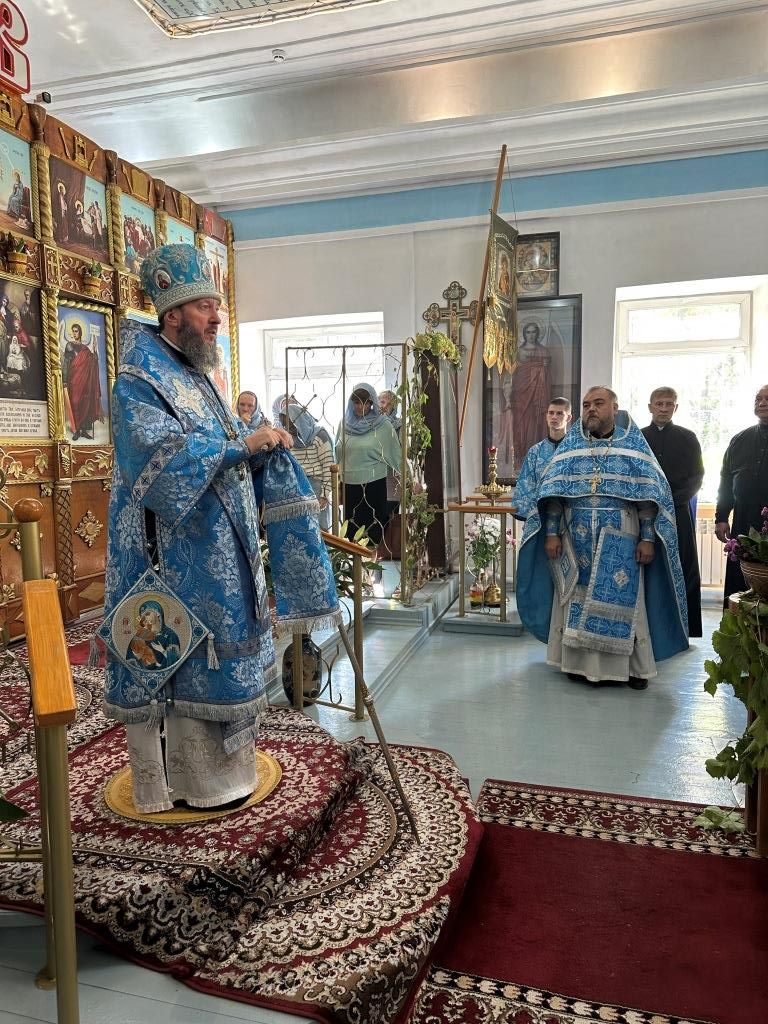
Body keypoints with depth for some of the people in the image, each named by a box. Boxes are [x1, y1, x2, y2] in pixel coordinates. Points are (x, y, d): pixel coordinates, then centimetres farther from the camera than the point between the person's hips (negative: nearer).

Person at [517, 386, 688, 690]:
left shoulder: (634, 445, 3)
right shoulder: (570, 446, 7)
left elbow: (650, 495, -2)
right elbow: (552, 491, 2)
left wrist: (647, 538, -9)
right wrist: (552, 533, -6)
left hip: (620, 542, -1)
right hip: (576, 539, 2)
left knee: (622, 600, 3)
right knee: (578, 599, 7)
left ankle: (633, 666, 17)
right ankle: (581, 661, 19)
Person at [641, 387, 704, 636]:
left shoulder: (687, 438, 8)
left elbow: (696, 478, 4)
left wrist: (672, 500, -9)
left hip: (678, 512, -1)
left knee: (681, 569, -1)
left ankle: (684, 629, 4)